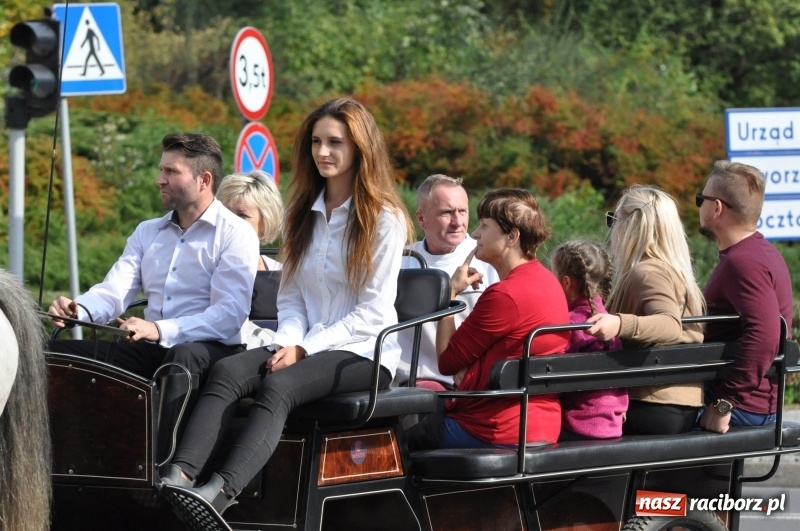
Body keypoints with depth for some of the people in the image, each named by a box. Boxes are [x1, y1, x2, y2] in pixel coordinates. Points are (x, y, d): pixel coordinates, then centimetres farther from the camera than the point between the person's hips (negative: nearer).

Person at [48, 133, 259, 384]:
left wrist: (160, 330, -29)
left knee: (183, 356, -41)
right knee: (58, 351, -12)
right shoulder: (147, 232, 19)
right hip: (151, 350, 6)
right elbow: (114, 291, 7)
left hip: (212, 351, -6)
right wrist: (78, 310, -17)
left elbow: (229, 314, -15)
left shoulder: (235, 234, -2)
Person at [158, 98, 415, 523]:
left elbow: (374, 312, -9)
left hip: (365, 355, -6)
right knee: (228, 371, -25)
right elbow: (291, 294, 14)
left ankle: (220, 493, -53)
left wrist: (305, 348, -16)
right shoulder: (303, 213, 18)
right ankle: (179, 476, -44)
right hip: (305, 347, 6)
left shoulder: (384, 219, -3)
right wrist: (288, 342, -7)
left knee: (279, 385, -34)